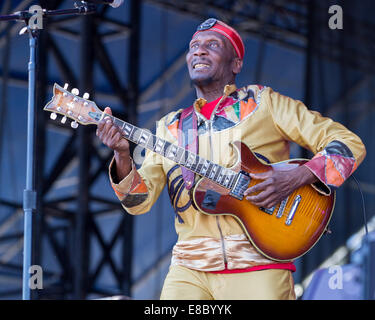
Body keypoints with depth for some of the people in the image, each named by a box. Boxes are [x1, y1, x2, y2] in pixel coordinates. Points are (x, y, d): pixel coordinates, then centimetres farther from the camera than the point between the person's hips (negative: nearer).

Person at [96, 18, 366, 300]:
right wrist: (122, 156, -12)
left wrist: (295, 179, -13)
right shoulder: (169, 127, 17)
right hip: (190, 268, 3)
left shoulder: (263, 102, 7)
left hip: (258, 268, -3)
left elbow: (349, 144, 3)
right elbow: (140, 200, 7)